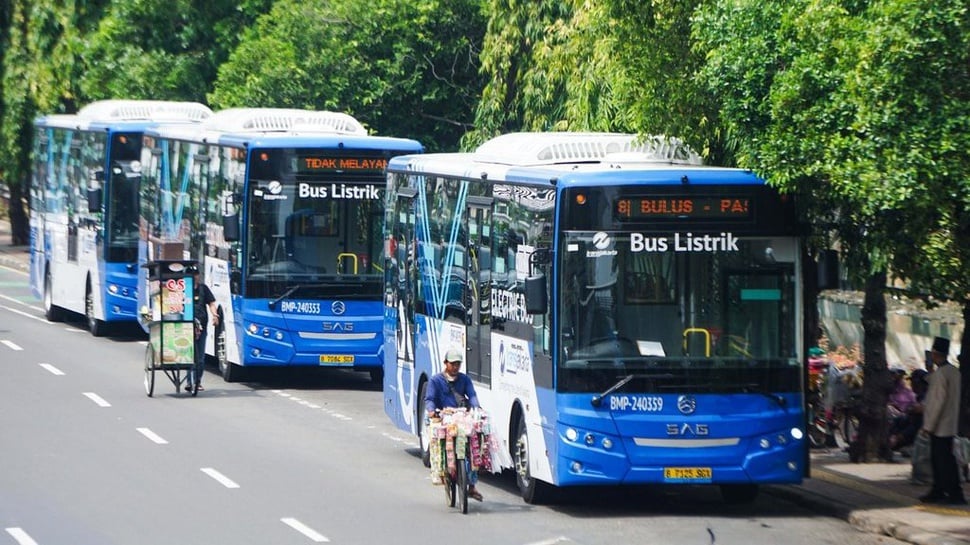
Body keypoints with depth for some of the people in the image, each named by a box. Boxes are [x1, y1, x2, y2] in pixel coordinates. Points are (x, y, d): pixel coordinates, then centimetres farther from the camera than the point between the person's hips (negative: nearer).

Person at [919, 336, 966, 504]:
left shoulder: (940, 374, -18)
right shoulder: (955, 372, 9)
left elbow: (938, 402, -20)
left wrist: (928, 426, -15)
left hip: (939, 427, -9)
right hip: (951, 426, 9)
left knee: (944, 461, -5)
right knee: (938, 459, 16)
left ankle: (956, 495, -5)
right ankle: (938, 492, 21)